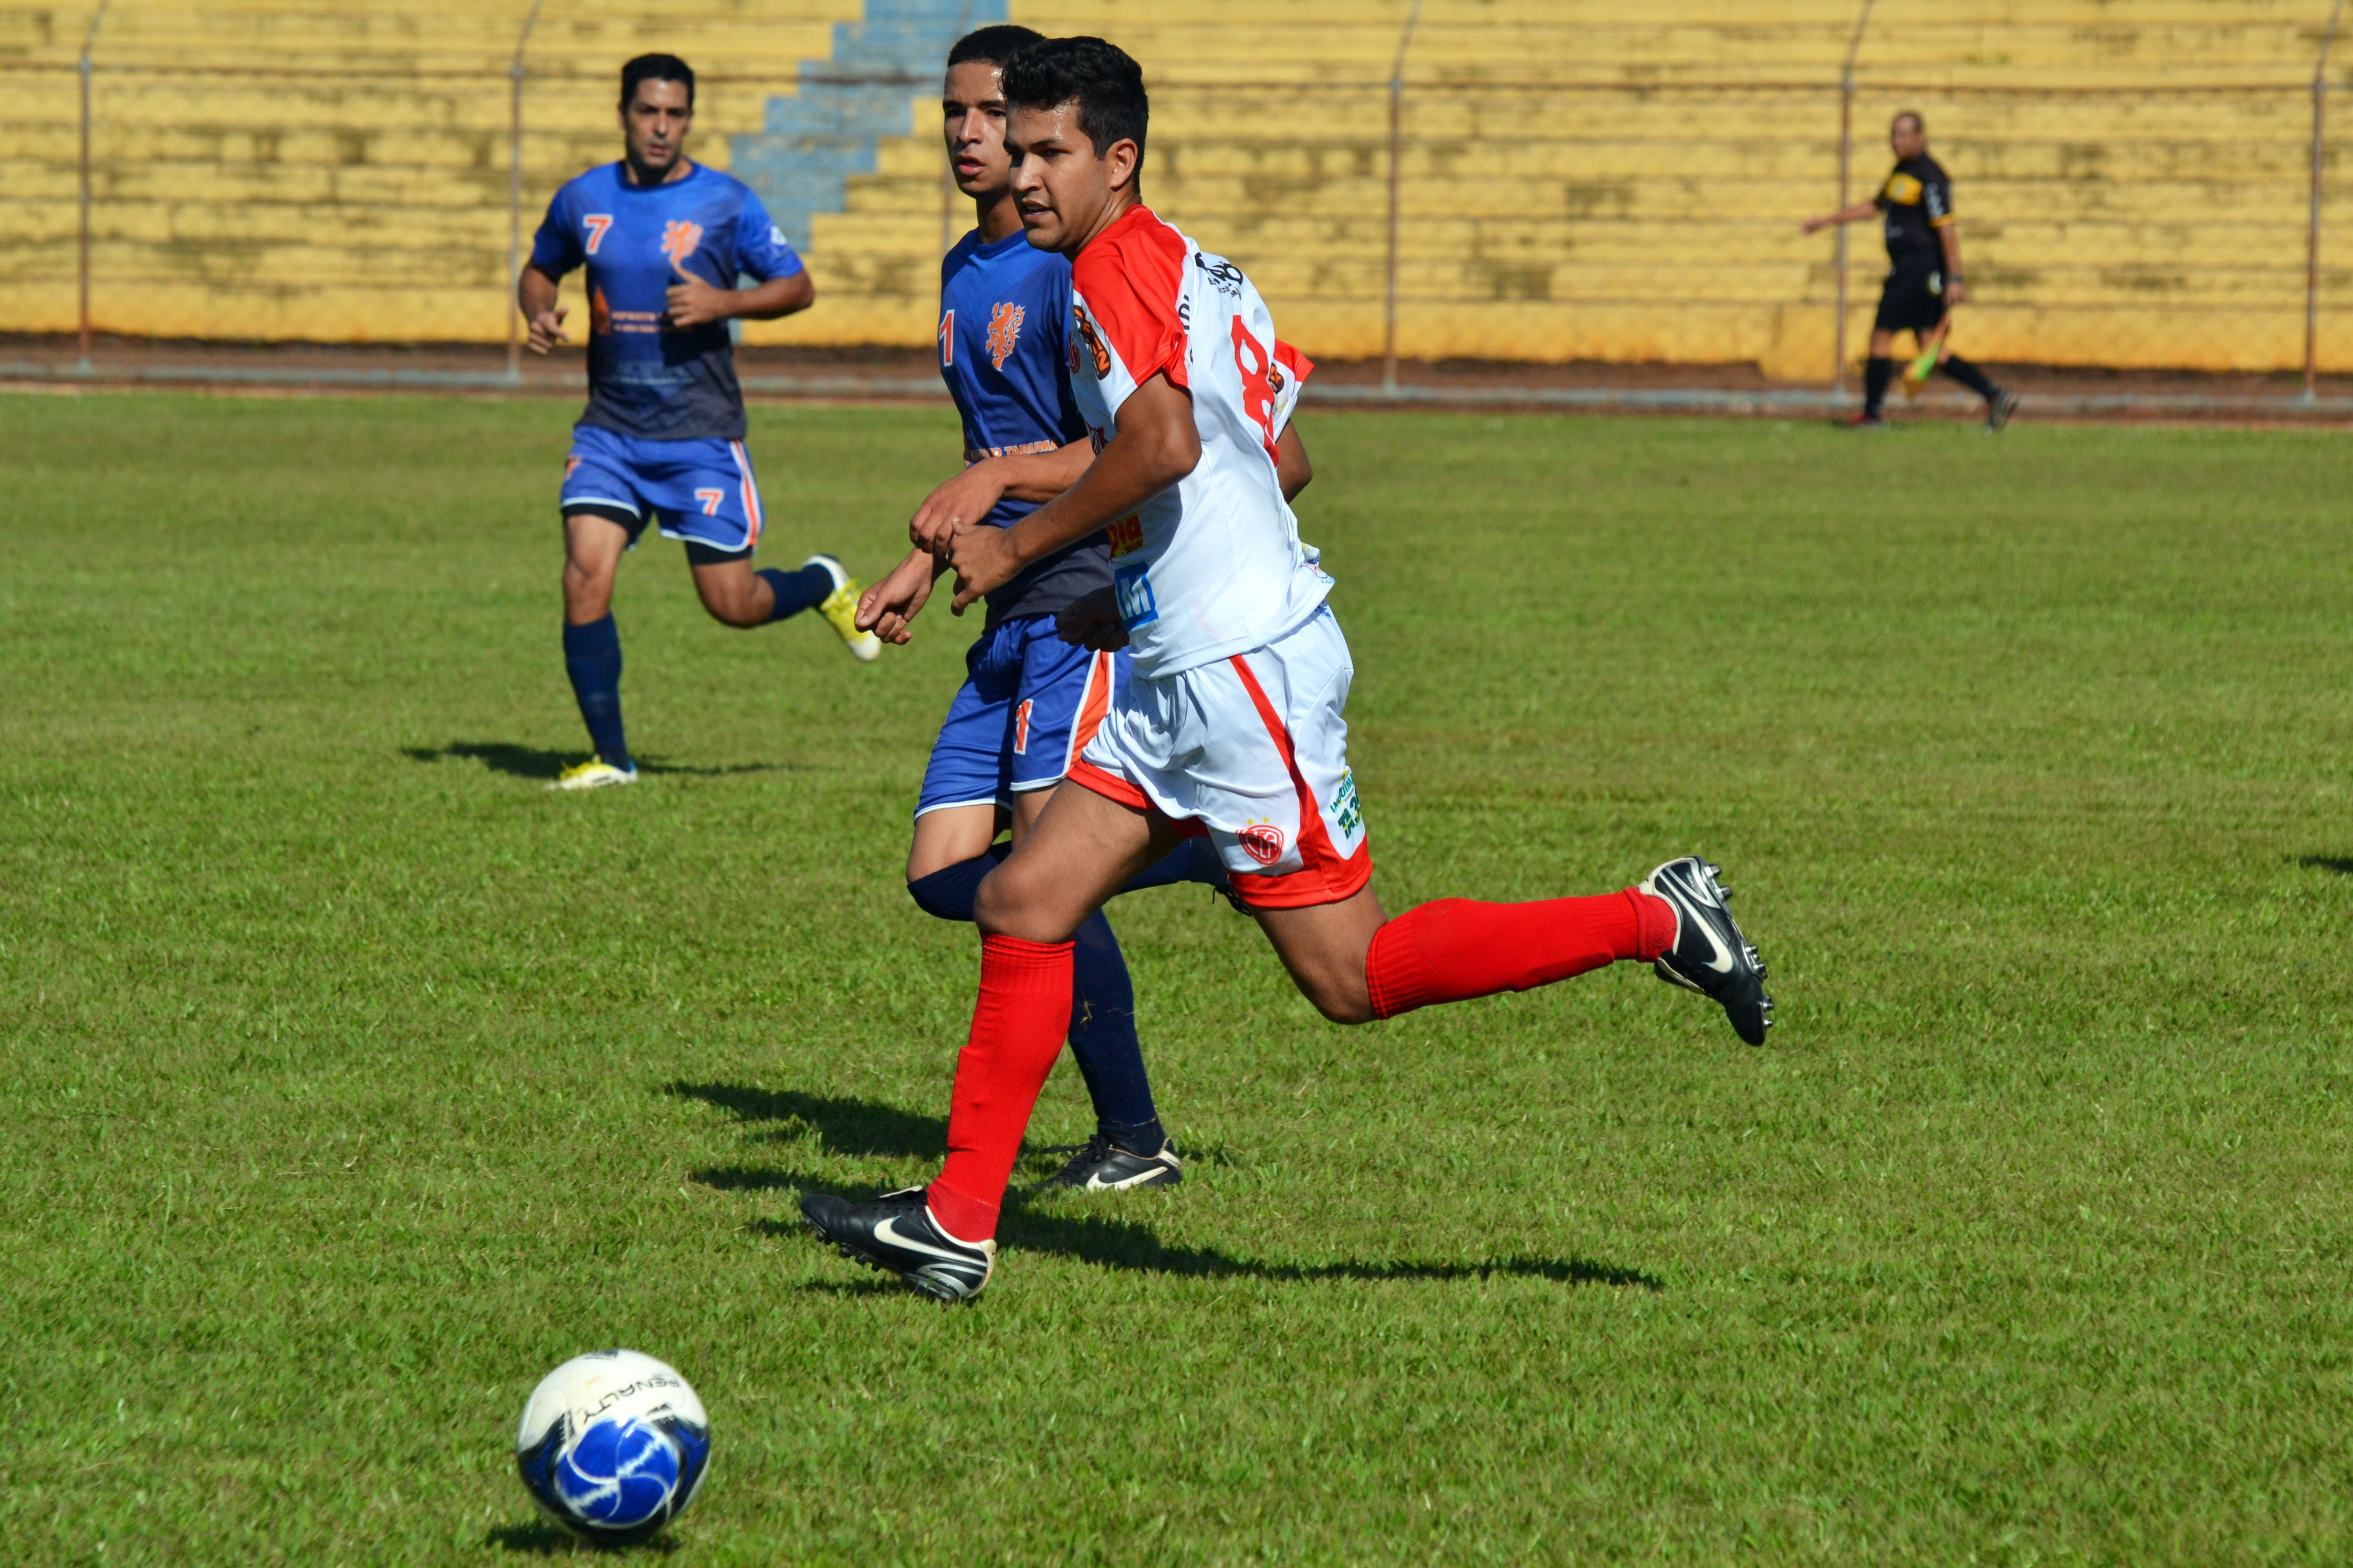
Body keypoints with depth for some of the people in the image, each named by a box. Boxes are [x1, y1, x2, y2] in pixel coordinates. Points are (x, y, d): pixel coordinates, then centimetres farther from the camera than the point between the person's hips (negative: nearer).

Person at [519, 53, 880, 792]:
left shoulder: (726, 203, -5)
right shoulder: (584, 199, 4)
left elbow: (798, 287, 1)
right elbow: (540, 269, 21)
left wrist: (722, 302, -16)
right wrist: (539, 312, -2)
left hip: (701, 433, -2)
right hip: (610, 429, 2)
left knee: (733, 605, 1)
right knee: (585, 576, -15)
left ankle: (823, 586, 37)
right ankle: (610, 756, -4)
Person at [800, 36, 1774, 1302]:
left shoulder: (1117, 264, -13)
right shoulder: (1199, 273, 16)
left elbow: (1165, 442, -27)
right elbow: (1267, 458, 22)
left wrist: (1017, 546, -16)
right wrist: (1116, 604, 27)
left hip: (1243, 671, -10)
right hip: (1181, 677, 10)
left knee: (1350, 976, -6)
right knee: (1023, 902, 6)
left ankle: (1656, 924, 1)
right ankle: (957, 1222, 6)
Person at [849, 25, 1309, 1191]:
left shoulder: (1079, 266, -11)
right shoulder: (964, 271, 18)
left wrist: (1000, 482, -28)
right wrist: (924, 567, 23)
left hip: (1096, 597, -9)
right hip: (1014, 612, 9)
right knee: (945, 874, 1)